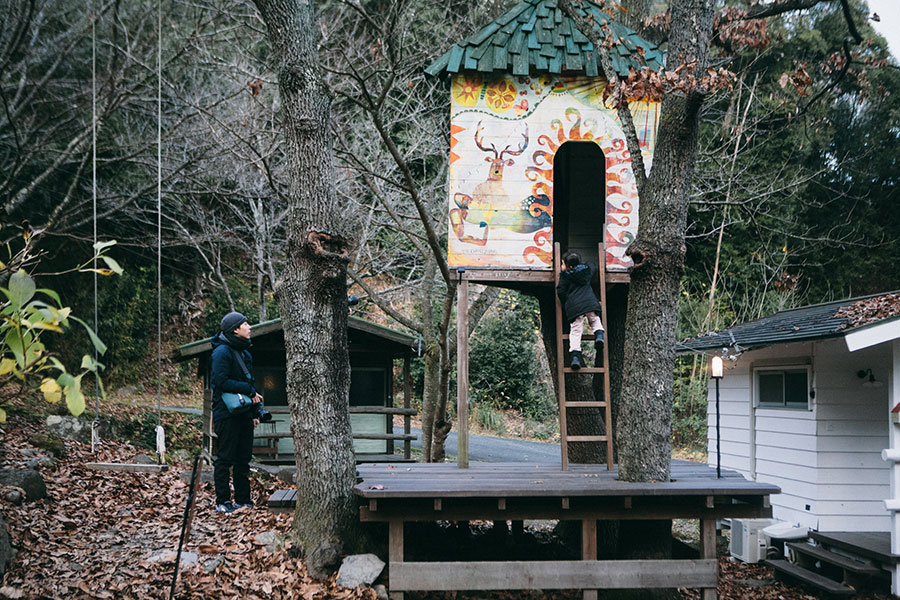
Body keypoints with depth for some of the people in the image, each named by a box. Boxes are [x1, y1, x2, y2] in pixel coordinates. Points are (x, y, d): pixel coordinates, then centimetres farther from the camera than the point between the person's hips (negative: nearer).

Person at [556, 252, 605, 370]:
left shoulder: (565, 276, 3)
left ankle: (575, 355, -11)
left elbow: (561, 291, 1)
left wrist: (565, 303, 17)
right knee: (595, 320, 25)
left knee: (575, 330, 0)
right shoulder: (587, 269, 16)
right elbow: (594, 268, 40)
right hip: (590, 302, 2)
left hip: (573, 305, -2)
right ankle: (599, 334, -6)